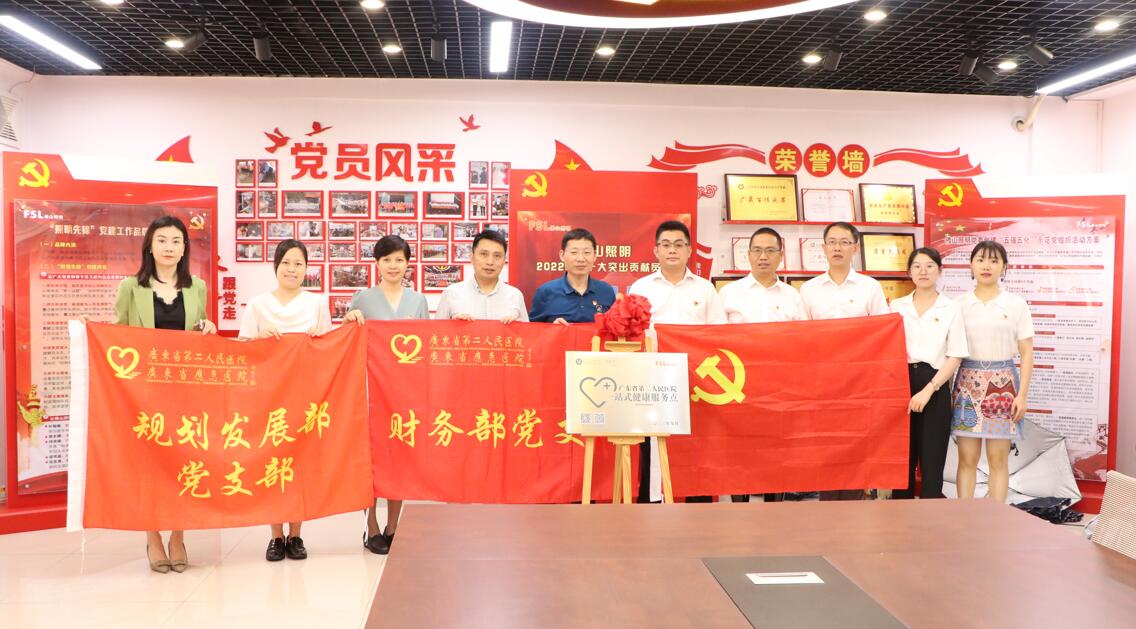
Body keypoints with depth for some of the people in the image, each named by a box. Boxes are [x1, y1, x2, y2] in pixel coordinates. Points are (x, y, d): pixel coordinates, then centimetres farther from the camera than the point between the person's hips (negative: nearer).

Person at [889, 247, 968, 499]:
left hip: (935, 387, -2)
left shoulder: (950, 309, 3)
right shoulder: (897, 306, 9)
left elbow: (955, 356, -2)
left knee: (932, 460, 1)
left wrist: (928, 390, -13)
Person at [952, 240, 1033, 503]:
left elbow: (1027, 353, 3)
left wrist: (1022, 395, -4)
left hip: (1003, 383, 0)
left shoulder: (1016, 304, 3)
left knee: (998, 460, 3)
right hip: (968, 382, 1)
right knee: (967, 459, 2)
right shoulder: (959, 304, 4)